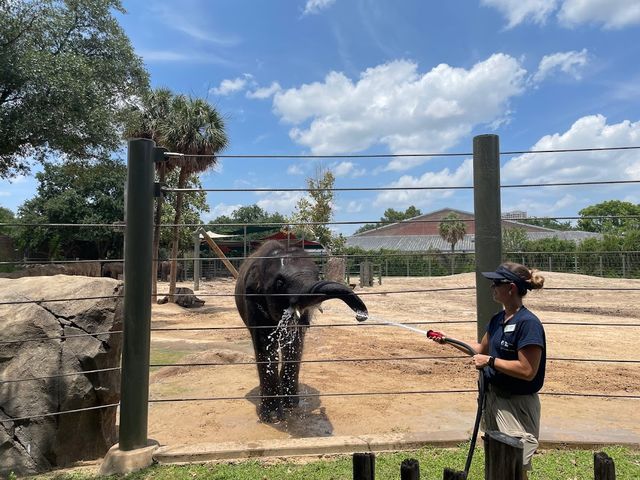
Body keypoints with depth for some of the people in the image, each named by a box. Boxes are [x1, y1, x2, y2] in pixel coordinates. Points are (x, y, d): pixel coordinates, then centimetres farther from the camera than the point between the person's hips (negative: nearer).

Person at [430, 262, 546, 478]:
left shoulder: (528, 323, -22)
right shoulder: (497, 319, 4)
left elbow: (527, 371, -25)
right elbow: (481, 349, 17)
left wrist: (490, 361, -21)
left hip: (517, 405, -8)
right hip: (493, 398, 8)